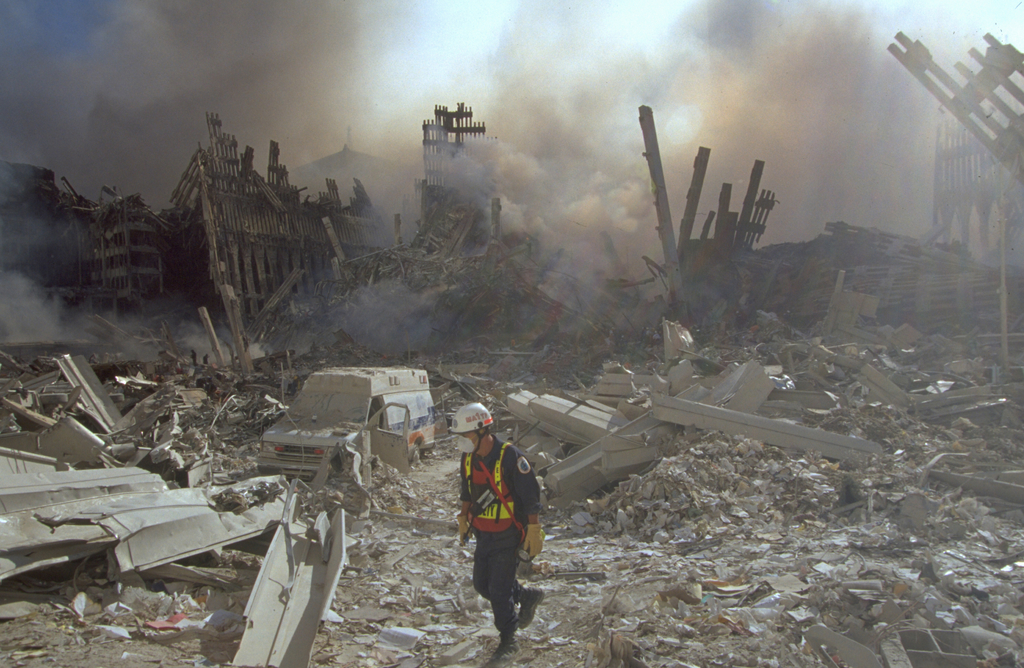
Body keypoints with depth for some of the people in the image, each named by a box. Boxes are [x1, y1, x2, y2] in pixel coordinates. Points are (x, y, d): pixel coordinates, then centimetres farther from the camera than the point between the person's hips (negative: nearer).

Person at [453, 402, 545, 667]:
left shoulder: (510, 457, -23)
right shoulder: (468, 459, -1)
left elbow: (532, 498, -18)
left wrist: (534, 534, -17)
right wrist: (463, 520, 21)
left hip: (508, 536, -7)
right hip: (484, 534, 7)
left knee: (499, 590, -4)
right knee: (481, 584, 13)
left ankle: (508, 643, 16)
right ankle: (527, 597, 37)